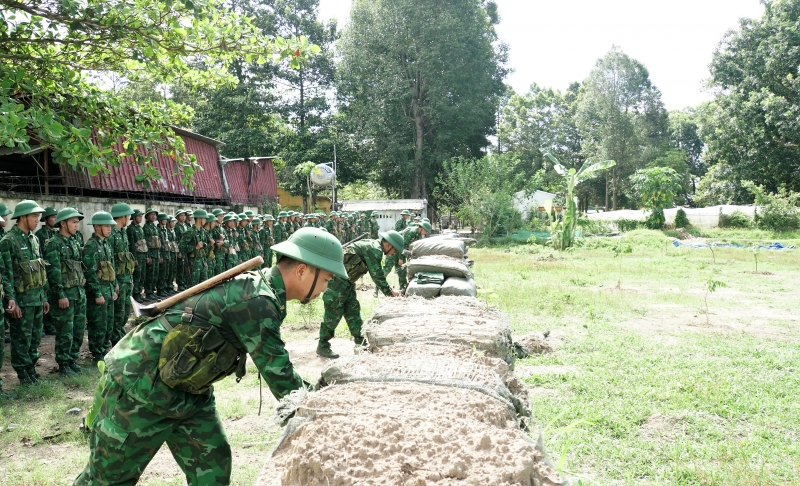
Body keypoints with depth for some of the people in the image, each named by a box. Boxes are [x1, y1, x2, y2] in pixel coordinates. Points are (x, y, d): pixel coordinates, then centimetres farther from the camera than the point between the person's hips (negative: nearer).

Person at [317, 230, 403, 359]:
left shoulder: (373, 246, 13)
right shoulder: (374, 249, -19)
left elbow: (377, 274, 20)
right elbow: (377, 275, -18)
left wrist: (389, 290, 15)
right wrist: (389, 292, -6)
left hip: (346, 280, 10)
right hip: (337, 279, -10)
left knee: (353, 309, 14)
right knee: (334, 312, -5)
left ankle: (360, 340, 22)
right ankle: (322, 346, 3)